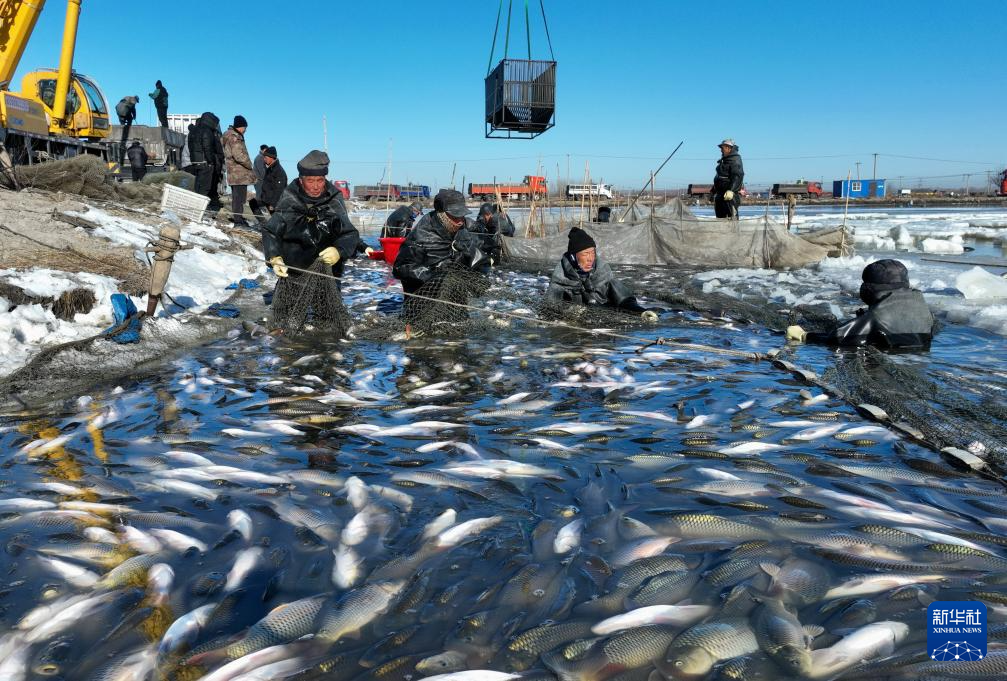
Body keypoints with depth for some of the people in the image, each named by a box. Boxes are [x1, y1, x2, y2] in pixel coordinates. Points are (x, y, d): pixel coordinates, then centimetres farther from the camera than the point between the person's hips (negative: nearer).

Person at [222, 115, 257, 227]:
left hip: (234, 173, 10)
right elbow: (239, 155, -24)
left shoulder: (228, 135, 18)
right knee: (239, 196, -9)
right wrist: (250, 165, -10)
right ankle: (238, 219, -10)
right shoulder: (235, 137, -15)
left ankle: (236, 216, 27)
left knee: (236, 195, 18)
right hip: (239, 173, -10)